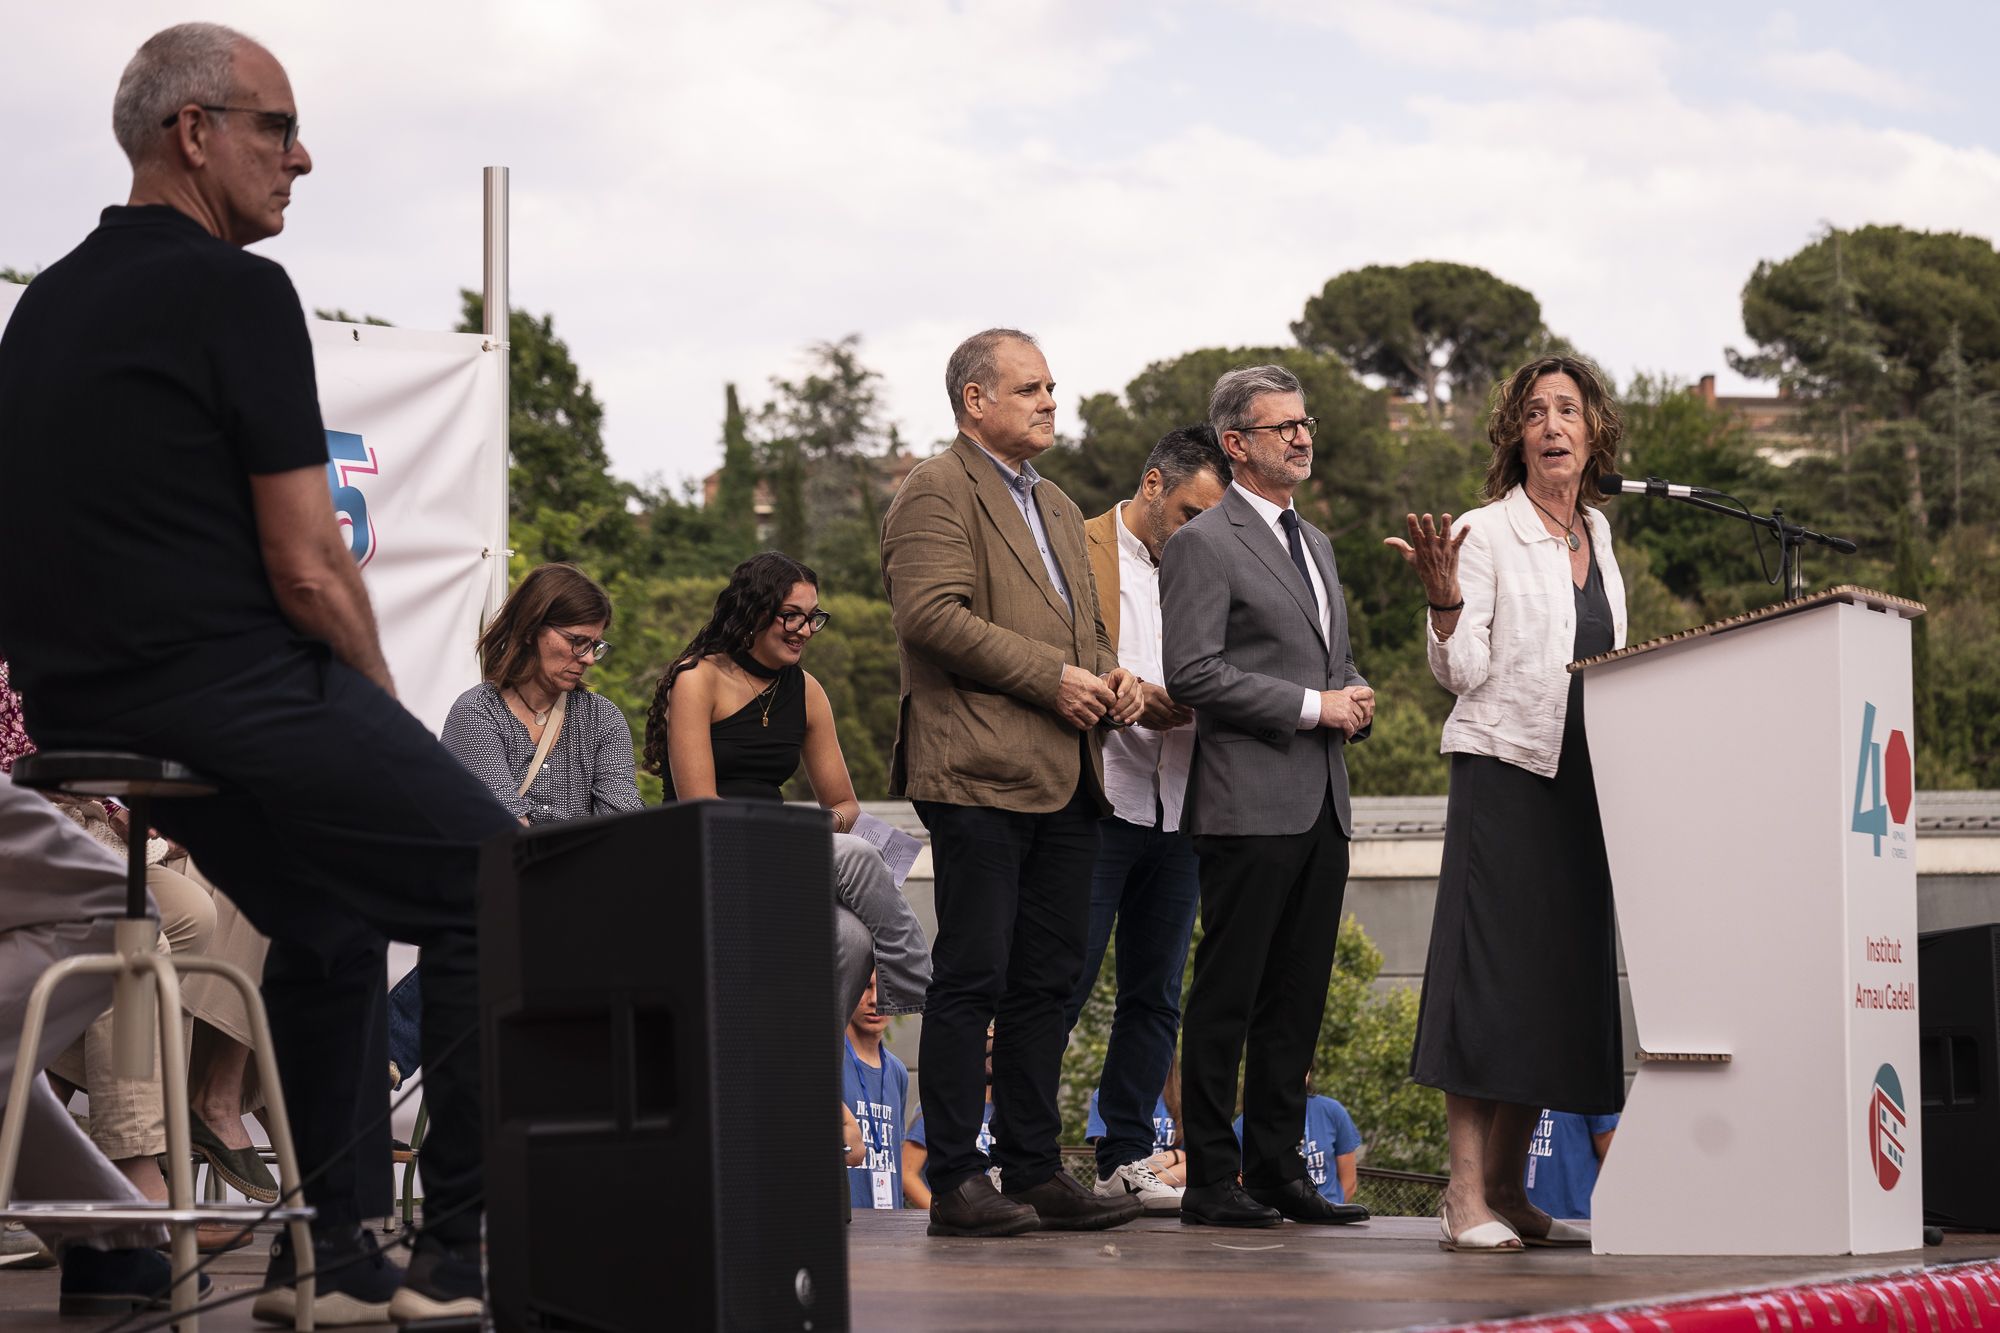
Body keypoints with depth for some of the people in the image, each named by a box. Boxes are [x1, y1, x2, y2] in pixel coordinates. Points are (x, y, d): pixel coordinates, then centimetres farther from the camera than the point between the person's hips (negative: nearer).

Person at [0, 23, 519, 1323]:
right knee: (499, 892, 0)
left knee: (331, 914, 26)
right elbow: (306, 568, -14)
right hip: (231, 689, -9)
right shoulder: (237, 293, -11)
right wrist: (384, 711, 3)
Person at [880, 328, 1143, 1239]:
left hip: (1066, 782, 9)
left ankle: (1035, 1169, 14)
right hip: (980, 776, -9)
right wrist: (1050, 676, -16)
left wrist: (1112, 677, 8)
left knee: (1047, 980, 9)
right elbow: (931, 615, -17)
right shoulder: (936, 493, -4)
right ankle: (955, 1180, -5)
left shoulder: (1057, 508, 25)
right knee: (973, 978, -7)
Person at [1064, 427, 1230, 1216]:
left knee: (1154, 994, 8)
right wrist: (1125, 697, -19)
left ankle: (1127, 1158, 13)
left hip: (1175, 807, 7)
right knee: (1065, 981, -8)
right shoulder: (1078, 551, -1)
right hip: (1098, 799, -6)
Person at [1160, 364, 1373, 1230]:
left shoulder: (1314, 543, 21)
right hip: (1251, 807, -8)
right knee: (1227, 996, -4)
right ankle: (1212, 1181, -1)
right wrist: (1312, 706, -14)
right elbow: (1192, 673, -14)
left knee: (1297, 997, 9)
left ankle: (1278, 1169, 14)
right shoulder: (1204, 544, -5)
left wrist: (1354, 702, 6)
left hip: (1324, 805, 8)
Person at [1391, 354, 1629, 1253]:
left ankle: (1508, 1191, 10)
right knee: (1490, 971, -10)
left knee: (1557, 980, 5)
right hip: (1503, 772, -7)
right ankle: (1468, 1196, -9)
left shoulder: (1597, 539, 16)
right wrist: (1445, 602, -26)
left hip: (1581, 783, 7)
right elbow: (1462, 671, -9)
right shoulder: (1486, 534, -3)